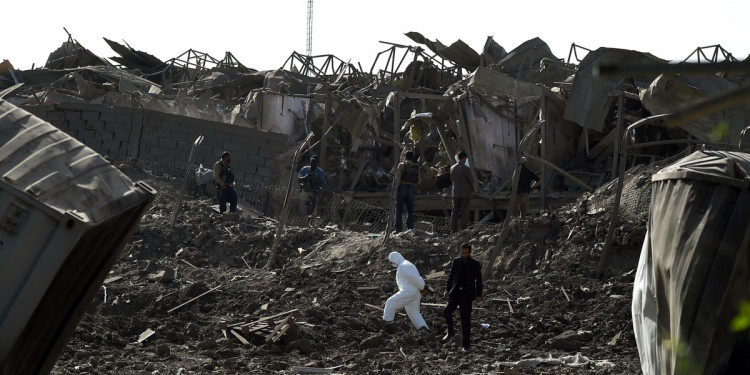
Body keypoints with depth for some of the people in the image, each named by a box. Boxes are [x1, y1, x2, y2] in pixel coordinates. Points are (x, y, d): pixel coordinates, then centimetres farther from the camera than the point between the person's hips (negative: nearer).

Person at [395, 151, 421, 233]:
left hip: (402, 188, -3)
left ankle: (398, 229, -5)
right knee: (410, 211, 10)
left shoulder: (402, 165, -4)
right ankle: (410, 229, 7)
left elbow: (398, 178, -12)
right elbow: (420, 180, 7)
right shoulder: (416, 167, 7)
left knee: (399, 210, 0)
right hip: (411, 189, 3)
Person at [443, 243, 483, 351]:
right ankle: (450, 331, 18)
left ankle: (466, 344, 5)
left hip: (467, 295, -3)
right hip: (455, 292, 3)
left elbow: (479, 281, -2)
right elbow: (451, 276, 8)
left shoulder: (475, 264, -3)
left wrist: (478, 295, -11)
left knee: (465, 319, -3)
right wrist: (447, 290, -2)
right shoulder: (456, 262, 6)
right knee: (446, 312, -10)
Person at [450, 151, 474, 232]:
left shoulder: (452, 168, -1)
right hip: (465, 193, -5)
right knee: (464, 212, 3)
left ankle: (454, 229, 15)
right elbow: (472, 181, -11)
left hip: (455, 193, 5)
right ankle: (464, 229, 4)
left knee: (455, 212, 11)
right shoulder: (466, 169, -18)